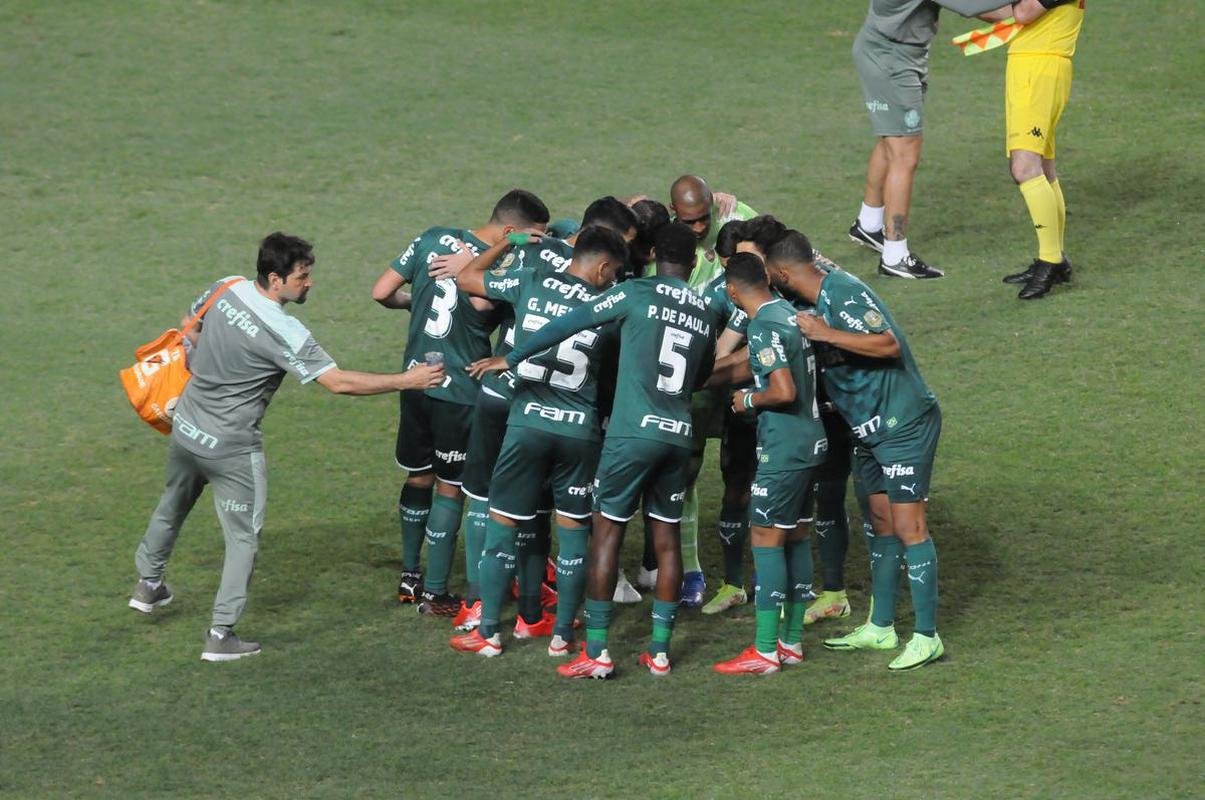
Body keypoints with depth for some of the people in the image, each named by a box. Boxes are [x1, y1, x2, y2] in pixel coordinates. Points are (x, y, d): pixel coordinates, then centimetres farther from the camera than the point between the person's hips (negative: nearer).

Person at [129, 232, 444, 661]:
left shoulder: (226, 289, -8)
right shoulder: (284, 333, -27)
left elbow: (191, 329, 11)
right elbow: (339, 382, -27)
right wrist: (406, 381, -22)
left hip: (186, 428, 7)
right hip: (231, 449, -7)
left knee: (172, 506, 29)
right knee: (243, 537, 7)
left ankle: (148, 584, 49)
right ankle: (220, 634, 8)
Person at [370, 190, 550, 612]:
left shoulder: (432, 239, -1)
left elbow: (382, 292, 2)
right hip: (460, 393, -6)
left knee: (418, 478, 20)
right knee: (450, 489, 6)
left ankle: (410, 577, 31)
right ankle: (435, 593, 11)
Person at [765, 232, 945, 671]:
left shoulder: (844, 293, -20)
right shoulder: (819, 301, 9)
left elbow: (889, 344, -29)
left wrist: (826, 334, -28)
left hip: (903, 423, -10)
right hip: (869, 428, 10)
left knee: (907, 525, -9)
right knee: (882, 523, 15)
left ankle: (927, 637, -7)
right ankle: (880, 627, 24)